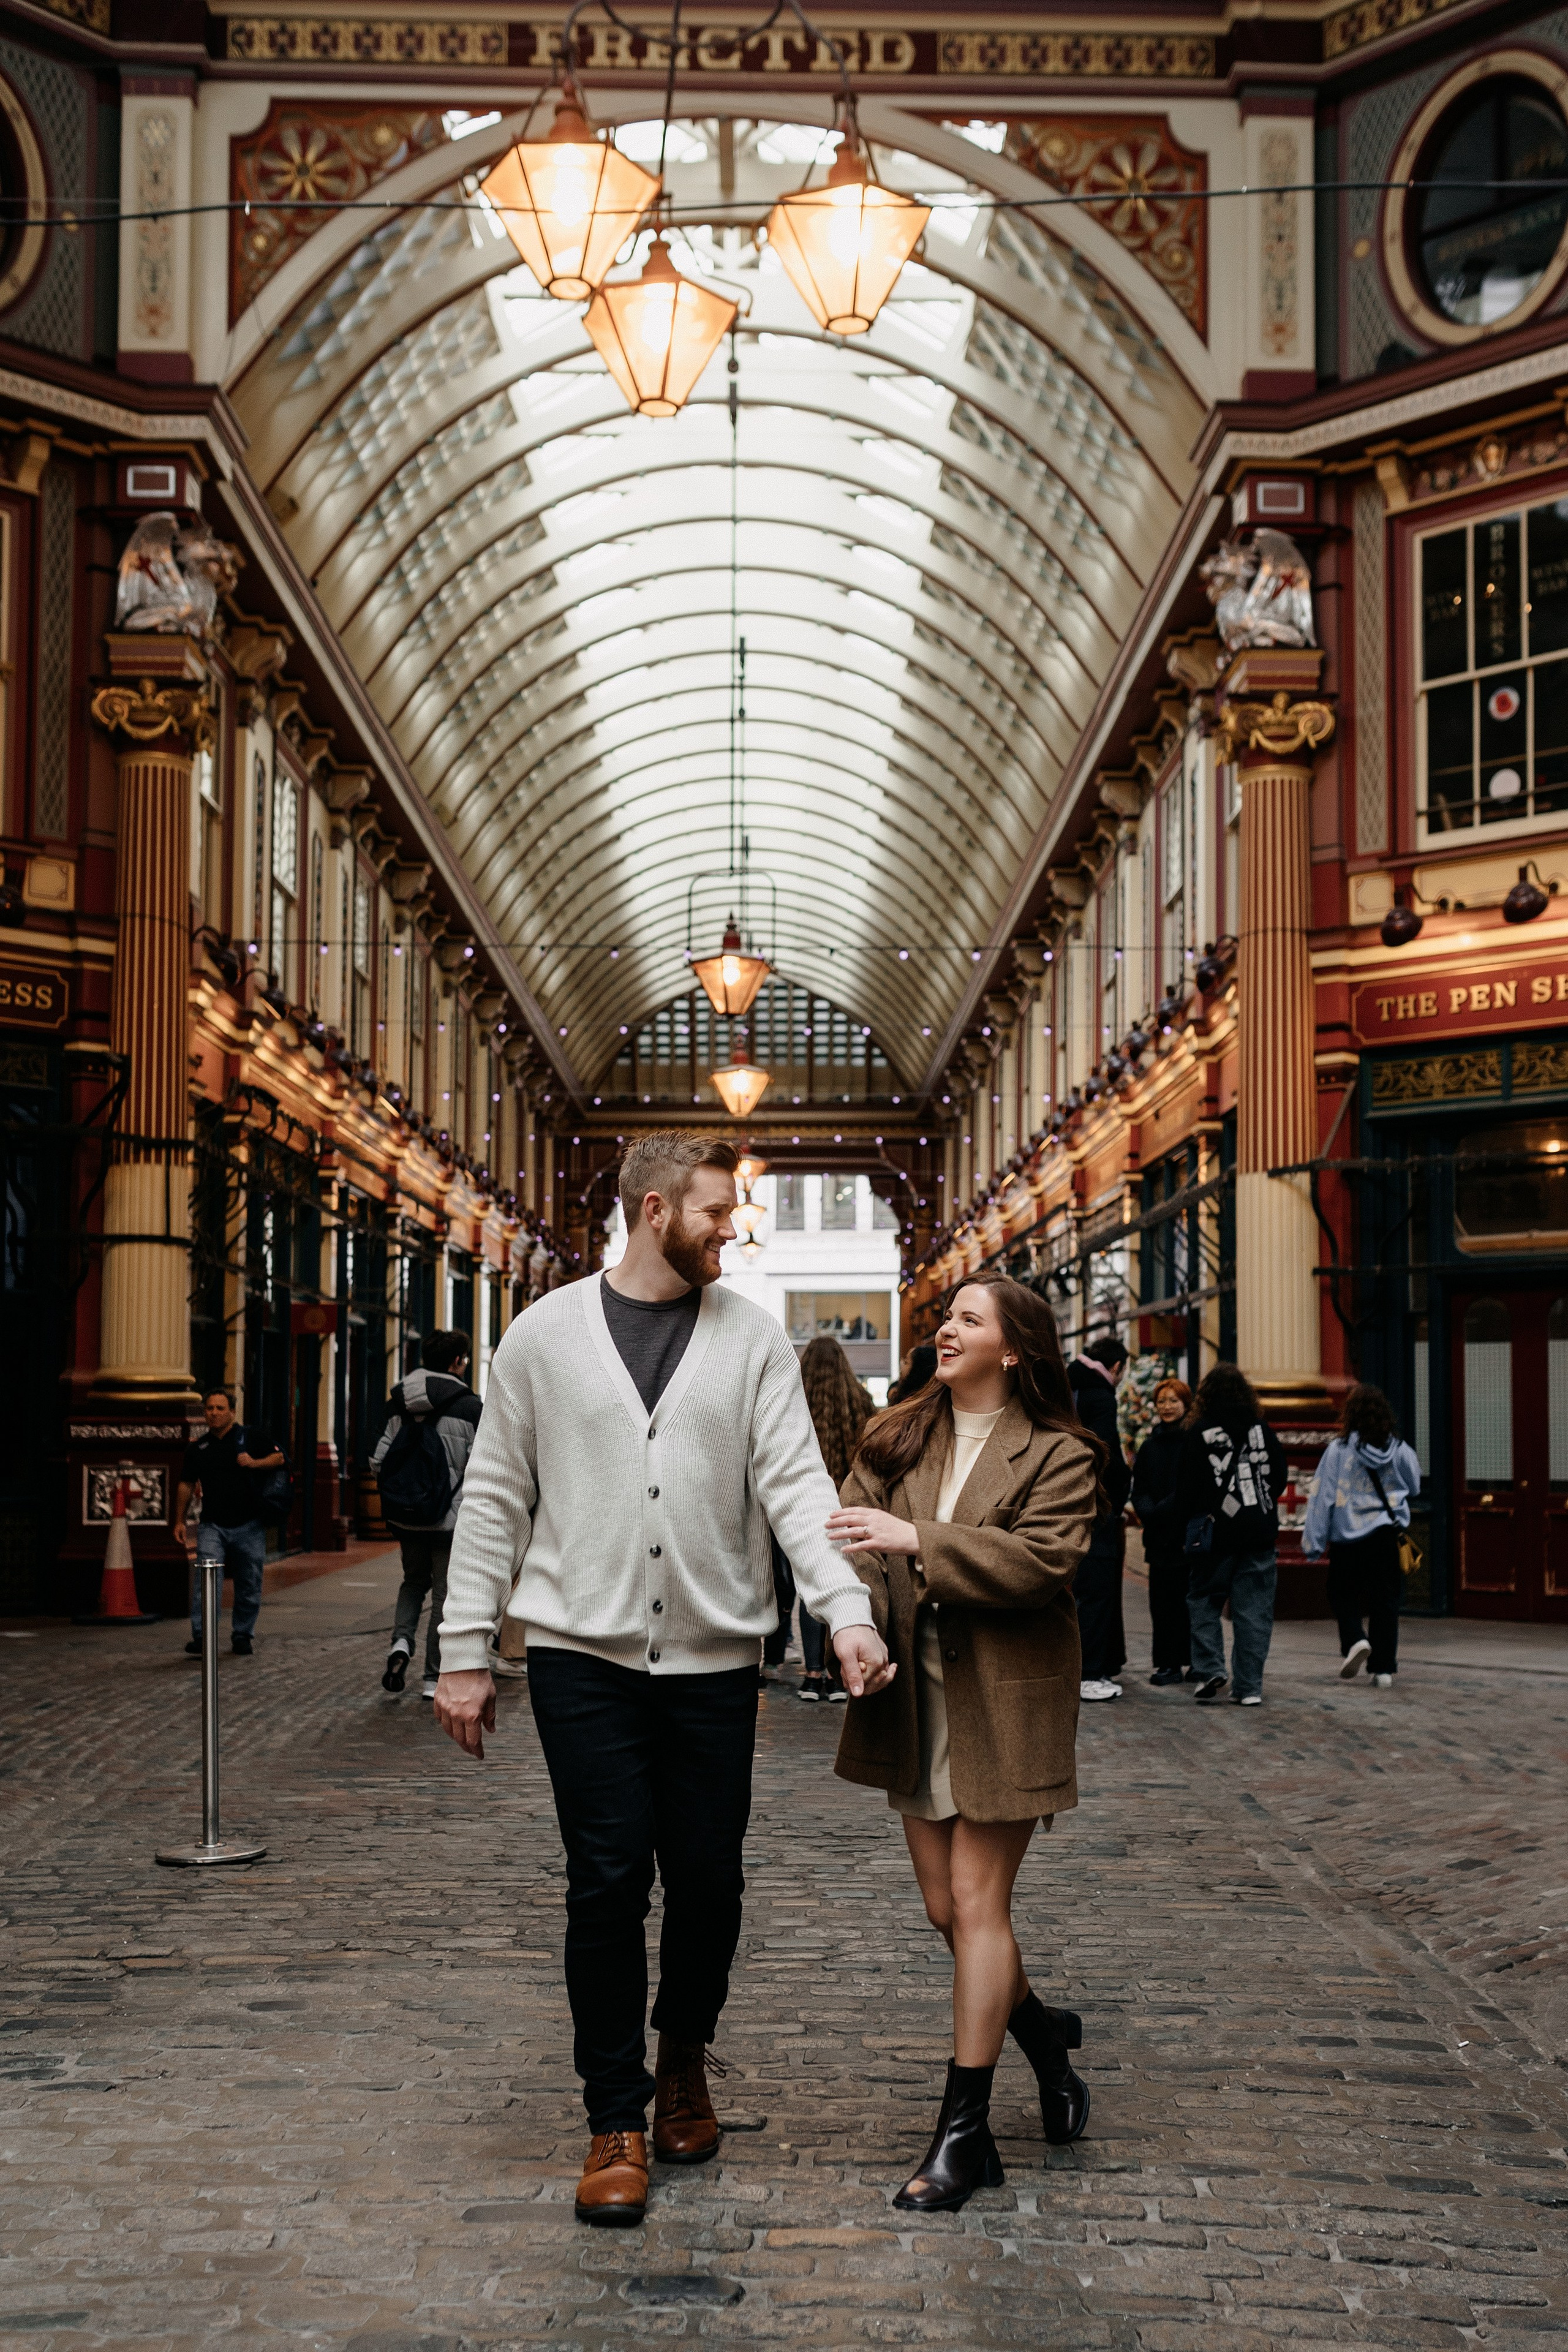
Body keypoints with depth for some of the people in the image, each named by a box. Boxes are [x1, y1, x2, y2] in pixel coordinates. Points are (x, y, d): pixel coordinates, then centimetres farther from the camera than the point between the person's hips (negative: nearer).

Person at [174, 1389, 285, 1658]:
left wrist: (255, 1464, -15)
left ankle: (242, 1635, 20)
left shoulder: (250, 1438, 4)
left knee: (249, 1585, 6)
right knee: (206, 1579, -16)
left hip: (249, 1526, -1)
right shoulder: (198, 1449, 12)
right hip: (213, 1525, 1)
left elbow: (280, 1457, 1)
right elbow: (186, 1485, 19)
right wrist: (180, 1521, 15)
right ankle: (201, 1637, -18)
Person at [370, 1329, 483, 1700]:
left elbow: (379, 1461, 2)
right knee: (445, 1594, 6)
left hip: (405, 1516, 4)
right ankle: (434, 1679, 8)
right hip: (450, 1517, -4)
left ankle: (402, 1640, -1)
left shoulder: (400, 1402, 3)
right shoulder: (469, 1406, -10)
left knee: (414, 1581, 24)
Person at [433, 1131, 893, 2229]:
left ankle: (683, 2055, 35)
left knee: (708, 1881, 8)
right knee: (608, 1882, -2)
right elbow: (495, 1499, 5)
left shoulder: (752, 1336, 4)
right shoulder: (546, 1334, 2)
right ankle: (618, 2119, 11)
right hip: (585, 1654, -1)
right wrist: (465, 1651, 1)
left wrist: (849, 1610, -18)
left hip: (713, 1659, 2)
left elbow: (795, 1481, -4)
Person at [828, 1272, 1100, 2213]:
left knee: (978, 1902, -3)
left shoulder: (1059, 1454, -6)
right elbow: (854, 1542, 1)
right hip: (917, 1701, 5)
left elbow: (1040, 1561, -20)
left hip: (1005, 1700, -5)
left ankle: (965, 2132, 5)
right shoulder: (896, 1437, 9)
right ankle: (1044, 2036, 38)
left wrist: (916, 1541, -27)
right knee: (946, 1907, 10)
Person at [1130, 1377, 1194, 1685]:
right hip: (1159, 1535, 5)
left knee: (1189, 1599, -2)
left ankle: (1196, 1661, 7)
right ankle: (1169, 1664, 7)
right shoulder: (1150, 1445, 15)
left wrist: (1163, 1510, -16)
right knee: (1162, 1600, 3)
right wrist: (1148, 1513, -7)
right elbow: (1140, 1489, 13)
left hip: (1188, 1532, -5)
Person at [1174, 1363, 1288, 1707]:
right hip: (1259, 1531, 2)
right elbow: (1280, 1476, 9)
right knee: (1254, 1608, 5)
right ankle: (1249, 1687, 3)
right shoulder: (1262, 1429, 4)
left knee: (1204, 1602, 10)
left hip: (1214, 1532, -2)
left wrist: (1186, 1528, 5)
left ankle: (1210, 1671, -6)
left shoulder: (1197, 1433, -5)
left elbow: (1186, 1485, -4)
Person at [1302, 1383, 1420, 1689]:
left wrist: (1313, 1542, -2)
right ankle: (1384, 1668, 7)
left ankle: (1355, 1640, -11)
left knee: (1342, 1594, 14)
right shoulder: (1400, 1450, -2)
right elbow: (1414, 1487, 16)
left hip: (1349, 1539, -2)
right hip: (1388, 1535, 2)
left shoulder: (1339, 1450, -10)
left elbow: (1322, 1496, -7)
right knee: (1385, 1600, 8)